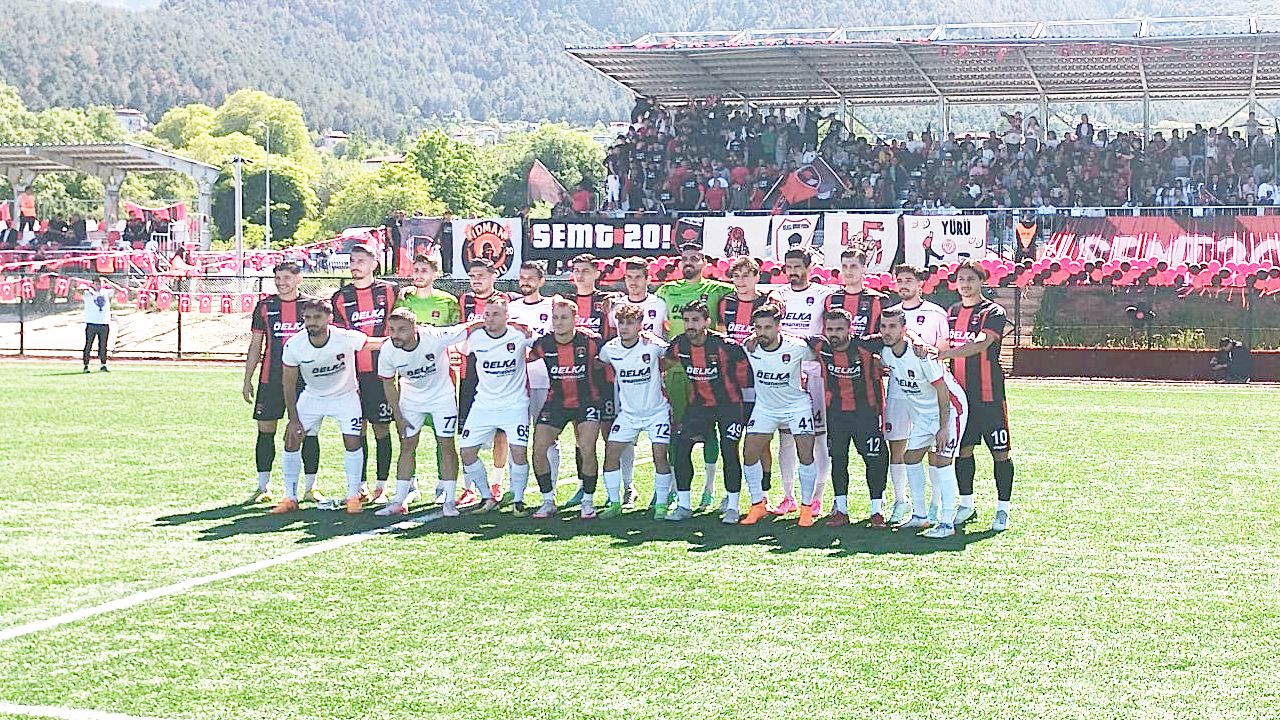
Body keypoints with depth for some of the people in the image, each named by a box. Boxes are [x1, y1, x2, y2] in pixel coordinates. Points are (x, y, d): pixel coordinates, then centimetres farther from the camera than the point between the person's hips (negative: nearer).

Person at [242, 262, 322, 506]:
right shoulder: (265, 306, 7)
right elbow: (255, 345, 11)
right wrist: (247, 380, 7)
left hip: (305, 378, -1)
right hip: (270, 379, 1)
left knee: (308, 431, -1)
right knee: (265, 430, 1)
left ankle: (310, 488, 9)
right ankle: (263, 488, 10)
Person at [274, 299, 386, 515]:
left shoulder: (347, 339, -29)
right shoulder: (293, 346, -22)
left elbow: (379, 343, -13)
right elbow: (288, 385, -11)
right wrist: (293, 420, -10)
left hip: (345, 395, -2)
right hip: (312, 397, 2)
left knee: (352, 442, -13)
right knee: (291, 439, -5)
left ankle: (353, 496, 5)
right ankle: (290, 498, 8)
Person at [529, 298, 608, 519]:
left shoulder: (590, 340, -16)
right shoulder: (543, 344, -10)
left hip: (586, 401, -3)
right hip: (556, 401, 3)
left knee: (587, 450, -17)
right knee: (538, 450, -6)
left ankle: (588, 501, 2)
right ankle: (548, 501, 9)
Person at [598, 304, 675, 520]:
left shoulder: (652, 345, -17)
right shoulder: (610, 349, -7)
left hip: (656, 410, -3)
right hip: (628, 412, 4)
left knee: (660, 455, -12)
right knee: (611, 453, -4)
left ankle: (661, 505, 1)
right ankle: (615, 504, 9)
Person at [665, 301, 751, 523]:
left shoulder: (724, 345, -22)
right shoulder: (678, 345, -10)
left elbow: (744, 370, -9)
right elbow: (670, 362, 11)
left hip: (729, 403, -4)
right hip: (698, 403, 4)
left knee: (729, 453, -11)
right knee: (680, 449, -5)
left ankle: (732, 507, 3)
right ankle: (684, 505, 6)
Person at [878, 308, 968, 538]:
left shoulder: (920, 354, -29)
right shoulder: (886, 353, -8)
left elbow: (942, 391, -24)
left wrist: (943, 428, -24)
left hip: (949, 407, -8)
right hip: (922, 411, 8)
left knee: (939, 459, -15)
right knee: (911, 458, 8)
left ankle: (947, 523, -12)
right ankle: (919, 517, 19)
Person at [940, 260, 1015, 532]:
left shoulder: (994, 312, -8)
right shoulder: (951, 313, 13)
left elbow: (981, 345, -23)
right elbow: (944, 347, 17)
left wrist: (943, 353, -32)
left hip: (989, 395, -6)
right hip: (960, 394, 6)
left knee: (1000, 453, -1)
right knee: (963, 449, 11)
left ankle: (1002, 510, 7)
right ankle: (966, 505, 23)